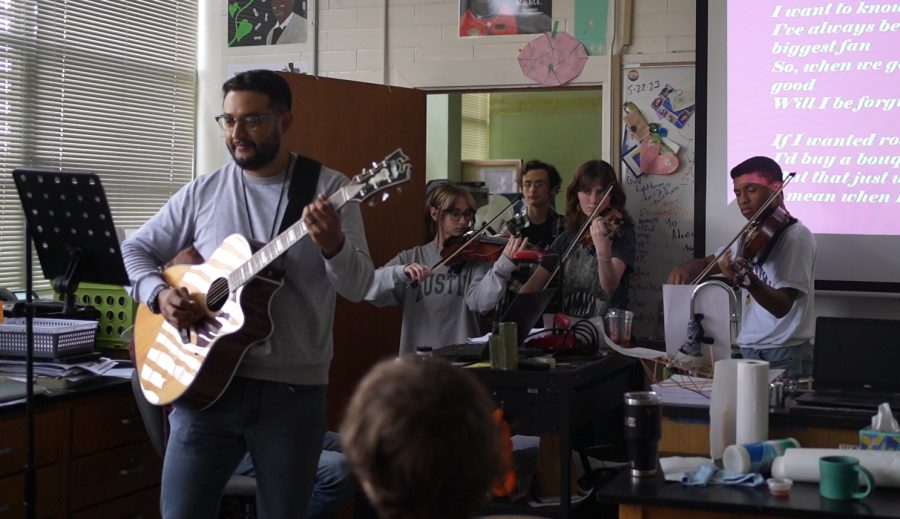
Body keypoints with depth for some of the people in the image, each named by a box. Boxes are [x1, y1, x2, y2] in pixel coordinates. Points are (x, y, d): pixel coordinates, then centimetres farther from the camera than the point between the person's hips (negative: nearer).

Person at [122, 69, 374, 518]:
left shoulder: (328, 189, -3)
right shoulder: (202, 191, 5)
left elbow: (358, 286, -9)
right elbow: (134, 249, 12)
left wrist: (332, 244, -31)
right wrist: (159, 293, -9)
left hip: (293, 390, -1)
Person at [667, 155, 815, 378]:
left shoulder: (796, 237, -12)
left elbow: (782, 306, -22)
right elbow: (707, 263, 21)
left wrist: (748, 280, -39)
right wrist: (683, 269, -2)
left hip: (785, 358, -7)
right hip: (748, 353, 7)